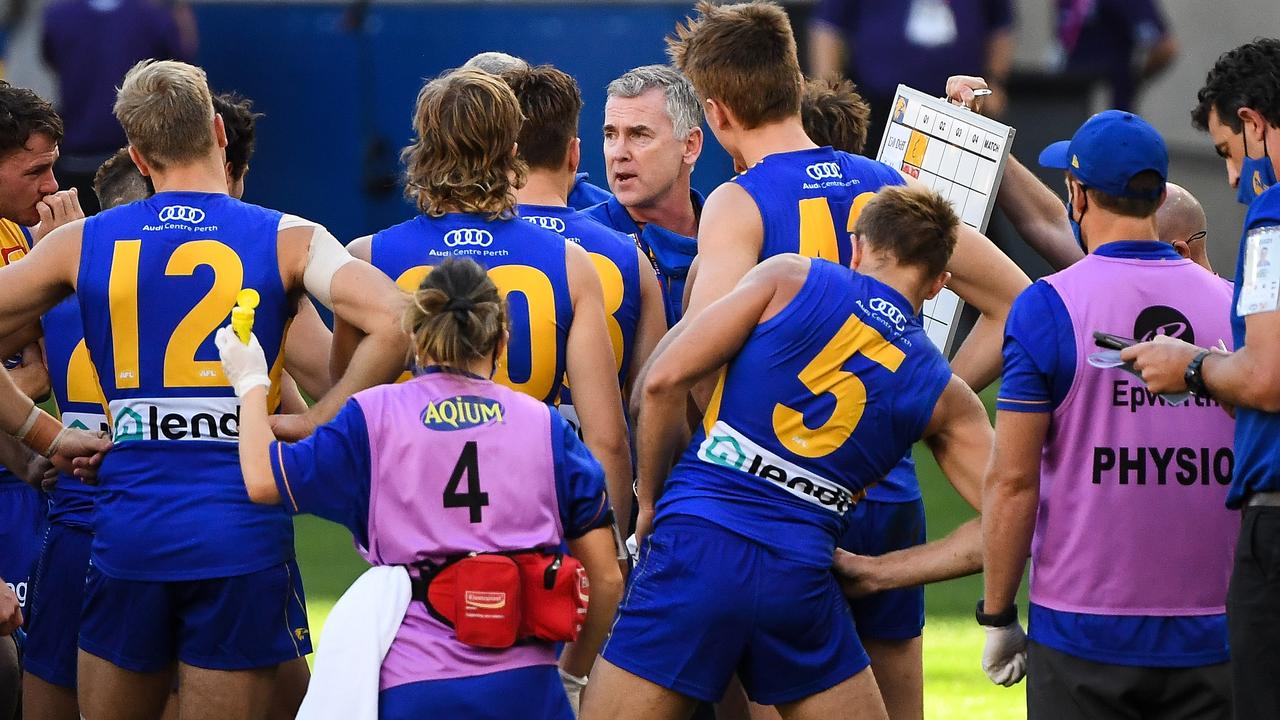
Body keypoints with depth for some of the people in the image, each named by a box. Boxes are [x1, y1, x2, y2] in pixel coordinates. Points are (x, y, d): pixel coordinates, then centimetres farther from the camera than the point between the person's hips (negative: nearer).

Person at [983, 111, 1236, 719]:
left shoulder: (1046, 307, -7)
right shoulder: (1232, 305, 5)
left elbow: (1013, 482, -8)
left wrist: (997, 614, 0)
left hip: (1084, 630, -3)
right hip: (1212, 638, 3)